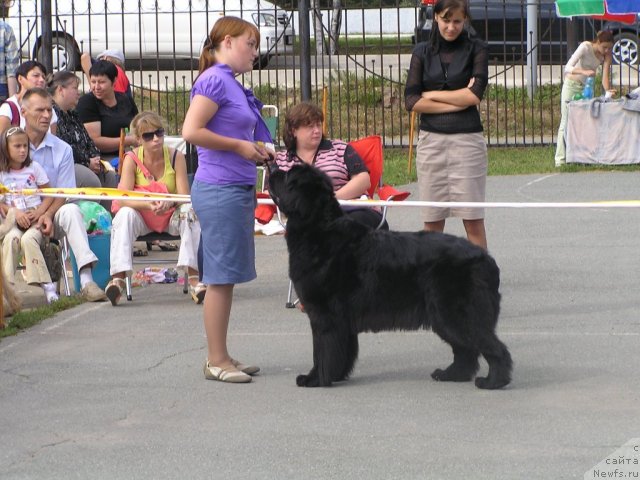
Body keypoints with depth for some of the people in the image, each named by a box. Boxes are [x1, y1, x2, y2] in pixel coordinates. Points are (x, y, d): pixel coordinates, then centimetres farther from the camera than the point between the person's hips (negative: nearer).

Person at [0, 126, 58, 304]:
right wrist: (15, 213, -13)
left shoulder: (34, 168, 8)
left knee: (28, 239, -32)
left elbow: (49, 196, 6)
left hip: (35, 218, -1)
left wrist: (39, 212, -11)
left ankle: (46, 284, -30)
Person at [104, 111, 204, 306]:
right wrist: (148, 204, -38)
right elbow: (123, 199, -19)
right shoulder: (132, 159, -10)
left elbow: (185, 197, -14)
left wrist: (168, 202, -37)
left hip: (171, 215, 0)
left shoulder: (176, 157, -9)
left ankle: (193, 277, -37)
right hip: (142, 217, 0)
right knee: (125, 214, -32)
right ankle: (117, 278, -40)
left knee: (190, 210, -31)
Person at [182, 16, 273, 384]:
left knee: (228, 277, 12)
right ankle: (216, 361, 0)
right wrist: (240, 145, -14)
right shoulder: (215, 80, -12)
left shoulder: (231, 84, 16)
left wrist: (257, 151, 11)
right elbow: (192, 131, -20)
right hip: (220, 190, -10)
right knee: (221, 276, -5)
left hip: (238, 189, 10)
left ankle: (221, 357, 18)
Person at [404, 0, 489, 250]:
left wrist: (432, 95, -1)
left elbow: (475, 95, -8)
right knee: (432, 221, 3)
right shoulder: (422, 52, 9)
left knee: (473, 220, -4)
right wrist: (457, 102, -6)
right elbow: (411, 101, 0)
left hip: (467, 139, -2)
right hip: (431, 140, 2)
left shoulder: (476, 49, 3)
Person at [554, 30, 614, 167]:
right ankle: (560, 159, -8)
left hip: (587, 87, 5)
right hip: (571, 85, -5)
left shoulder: (607, 54, -9)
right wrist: (584, 72, -49)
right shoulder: (585, 47, -24)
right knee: (566, 121, -7)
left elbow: (605, 77, -17)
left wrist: (608, 92, -36)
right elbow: (568, 68, -32)